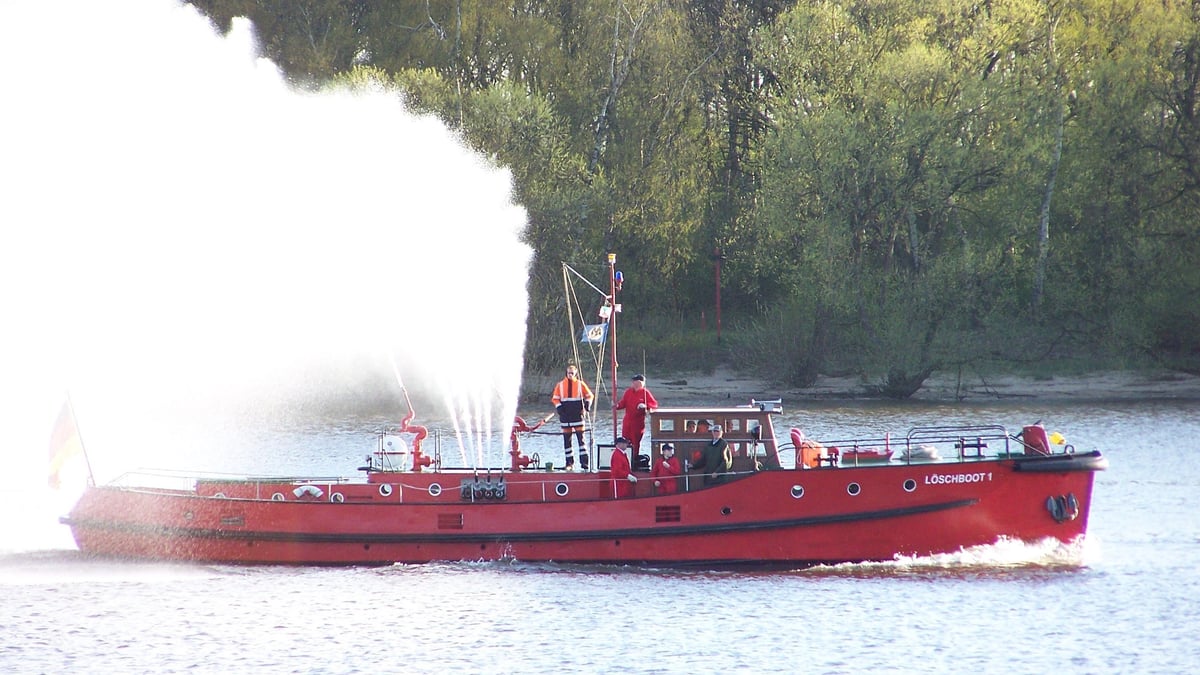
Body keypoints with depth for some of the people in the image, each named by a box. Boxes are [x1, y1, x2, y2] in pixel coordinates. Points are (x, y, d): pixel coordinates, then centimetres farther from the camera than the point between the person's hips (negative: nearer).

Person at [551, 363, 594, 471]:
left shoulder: (580, 384, 4)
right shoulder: (560, 385, 6)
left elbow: (589, 395, 11)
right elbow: (555, 398, 9)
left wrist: (587, 404, -7)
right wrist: (559, 407, -7)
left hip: (577, 415, -2)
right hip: (565, 416, 2)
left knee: (581, 438, -8)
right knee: (566, 440, 4)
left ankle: (584, 462, -9)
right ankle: (569, 463, 11)